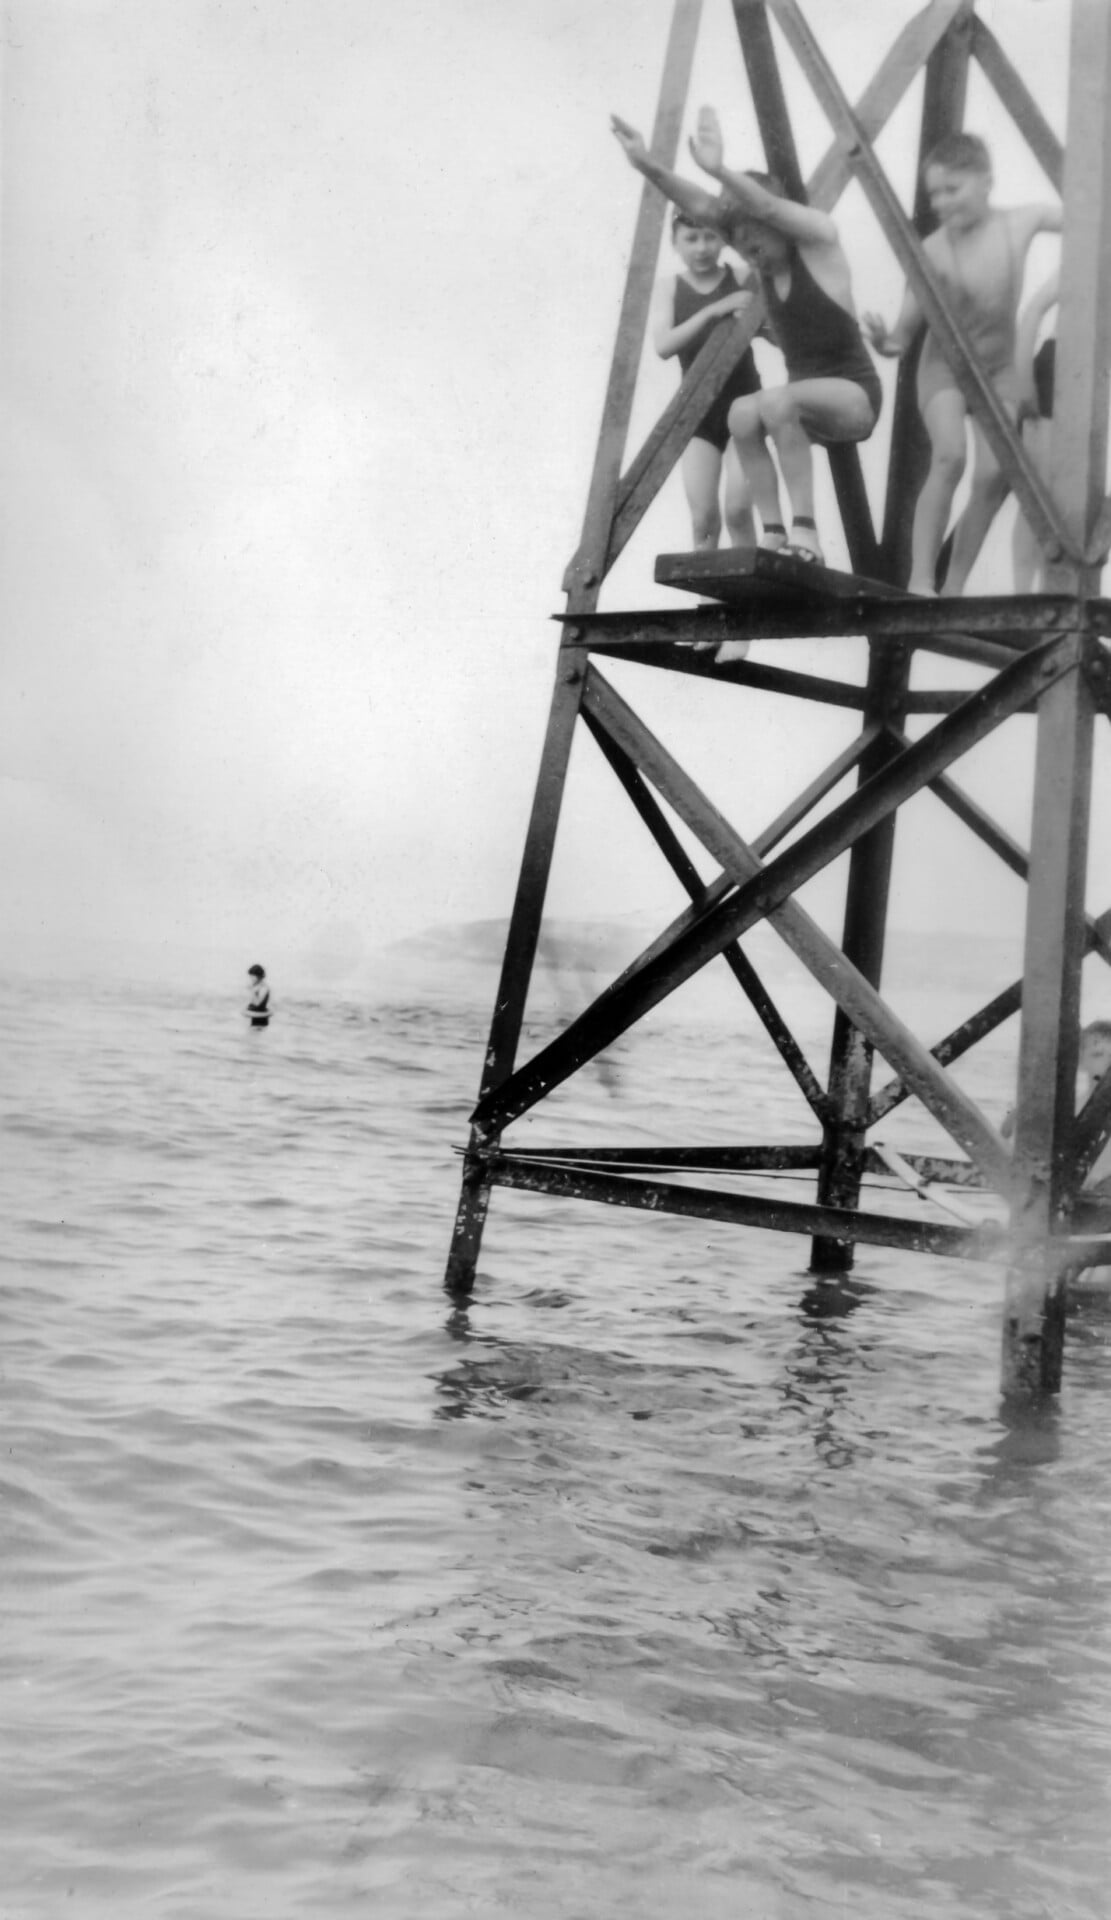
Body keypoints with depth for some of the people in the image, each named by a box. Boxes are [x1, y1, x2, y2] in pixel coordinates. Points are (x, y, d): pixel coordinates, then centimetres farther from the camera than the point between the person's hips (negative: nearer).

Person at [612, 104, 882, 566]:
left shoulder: (818, 238, -9)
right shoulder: (763, 261, 7)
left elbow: (766, 205, -29)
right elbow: (704, 207, -7)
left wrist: (719, 170, -46)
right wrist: (650, 168, -21)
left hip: (855, 393, -7)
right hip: (805, 403, 7)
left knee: (777, 400, -33)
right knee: (742, 413, -21)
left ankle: (804, 528, -32)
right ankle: (772, 532, -20)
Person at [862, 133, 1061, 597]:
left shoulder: (1020, 222, -12)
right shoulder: (934, 251, -18)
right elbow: (907, 328, -17)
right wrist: (887, 342, -37)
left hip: (999, 367, 3)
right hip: (944, 366, -3)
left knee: (994, 474, -12)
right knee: (949, 456, -26)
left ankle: (954, 586, 1)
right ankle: (920, 581, -22)